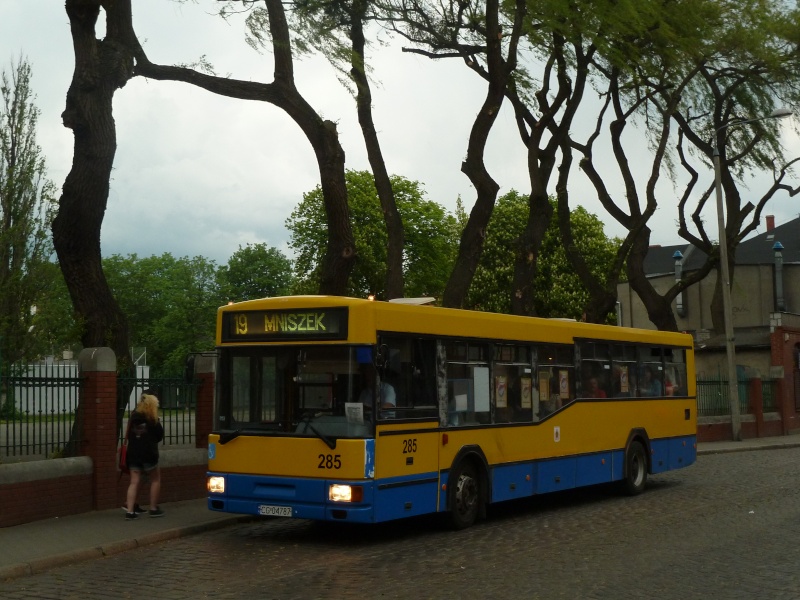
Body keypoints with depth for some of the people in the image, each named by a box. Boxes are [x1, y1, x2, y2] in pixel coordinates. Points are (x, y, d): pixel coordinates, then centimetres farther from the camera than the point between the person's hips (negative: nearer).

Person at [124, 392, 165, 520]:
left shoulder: (133, 417, 6)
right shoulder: (152, 420, -9)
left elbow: (129, 436, 14)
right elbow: (160, 436, 0)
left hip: (133, 454, 5)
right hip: (148, 454, -5)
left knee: (134, 482, 5)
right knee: (155, 480, 11)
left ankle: (130, 511, -5)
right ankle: (153, 509, 12)